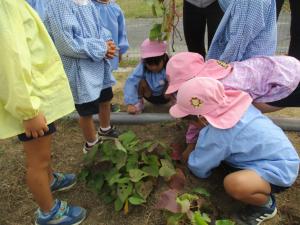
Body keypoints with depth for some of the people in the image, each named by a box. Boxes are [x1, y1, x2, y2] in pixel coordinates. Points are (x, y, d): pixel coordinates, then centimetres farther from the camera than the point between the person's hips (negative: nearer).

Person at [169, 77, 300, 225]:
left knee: (233, 184, -34)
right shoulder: (233, 103, -5)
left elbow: (199, 169, -13)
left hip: (279, 170, -9)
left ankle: (266, 205, -1)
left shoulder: (216, 135, -28)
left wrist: (191, 159, 10)